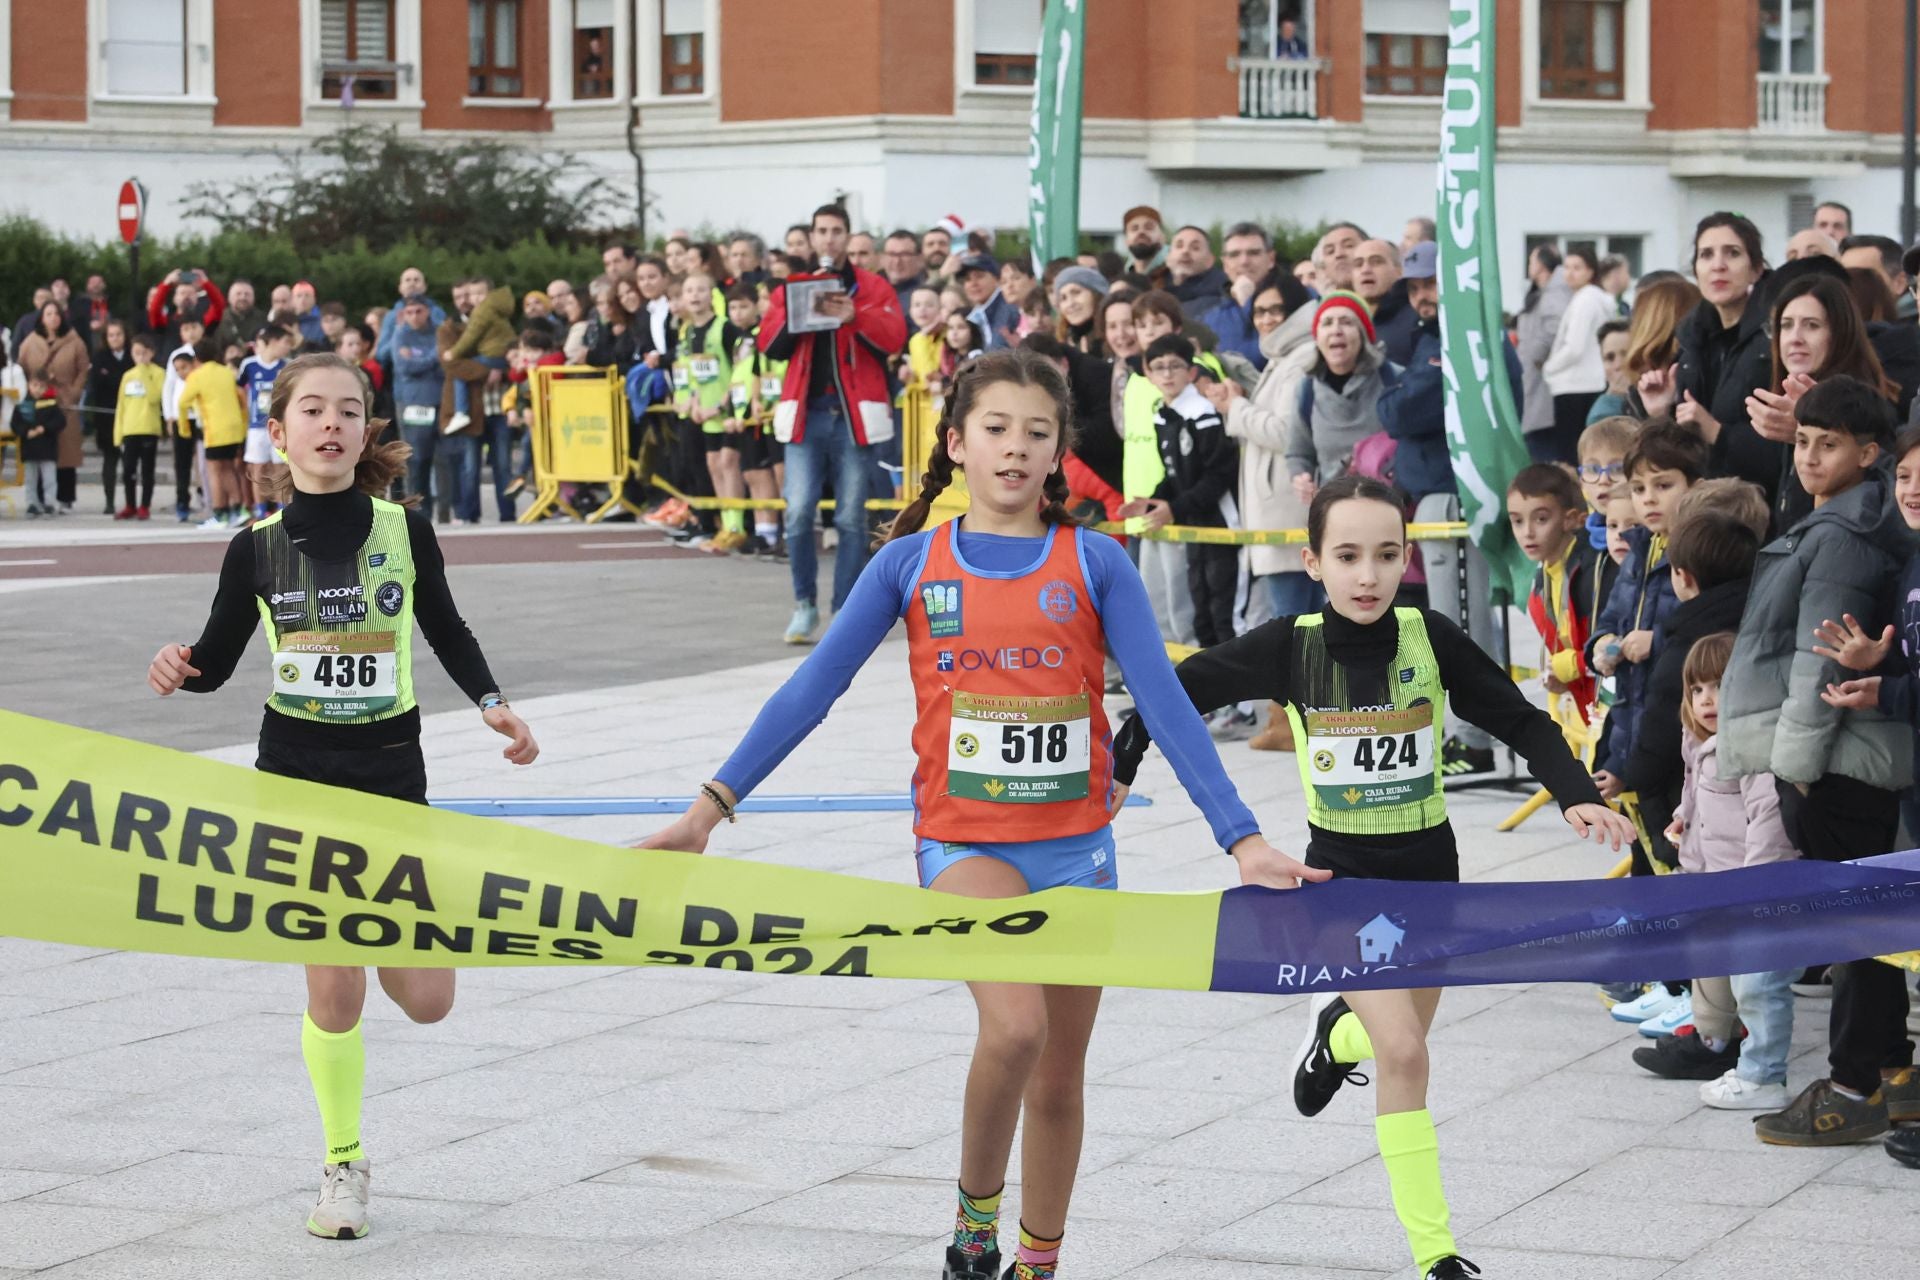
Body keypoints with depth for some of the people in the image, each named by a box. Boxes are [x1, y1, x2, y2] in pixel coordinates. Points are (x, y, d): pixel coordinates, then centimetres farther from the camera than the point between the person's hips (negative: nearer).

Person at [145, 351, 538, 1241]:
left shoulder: (404, 531, -5)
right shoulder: (257, 548, -5)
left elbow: (445, 630, 10)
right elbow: (217, 661, 4)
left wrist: (492, 703, -4)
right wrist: (178, 669, -17)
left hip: (390, 774, 1)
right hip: (295, 775, -1)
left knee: (426, 1000, -1)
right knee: (334, 994, -4)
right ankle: (344, 1165, 17)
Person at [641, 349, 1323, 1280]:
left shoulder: (1093, 563, 0)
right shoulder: (910, 563, 1)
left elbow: (1164, 705, -3)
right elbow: (810, 691, 1)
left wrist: (1241, 837, -10)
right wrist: (711, 805, -5)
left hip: (1077, 847, 2)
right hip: (966, 843, -2)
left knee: (1058, 1075, 11)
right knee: (1014, 1025, -27)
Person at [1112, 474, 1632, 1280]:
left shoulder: (1430, 638, -12)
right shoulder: (1291, 646, -13)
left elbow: (1521, 722, -7)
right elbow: (1186, 687, 1)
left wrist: (1576, 795, -21)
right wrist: (1120, 763, 3)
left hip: (1428, 864, 2)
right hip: (1342, 874, -2)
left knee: (1402, 1045, 16)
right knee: (1403, 1054, -17)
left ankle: (1338, 1031, 53)